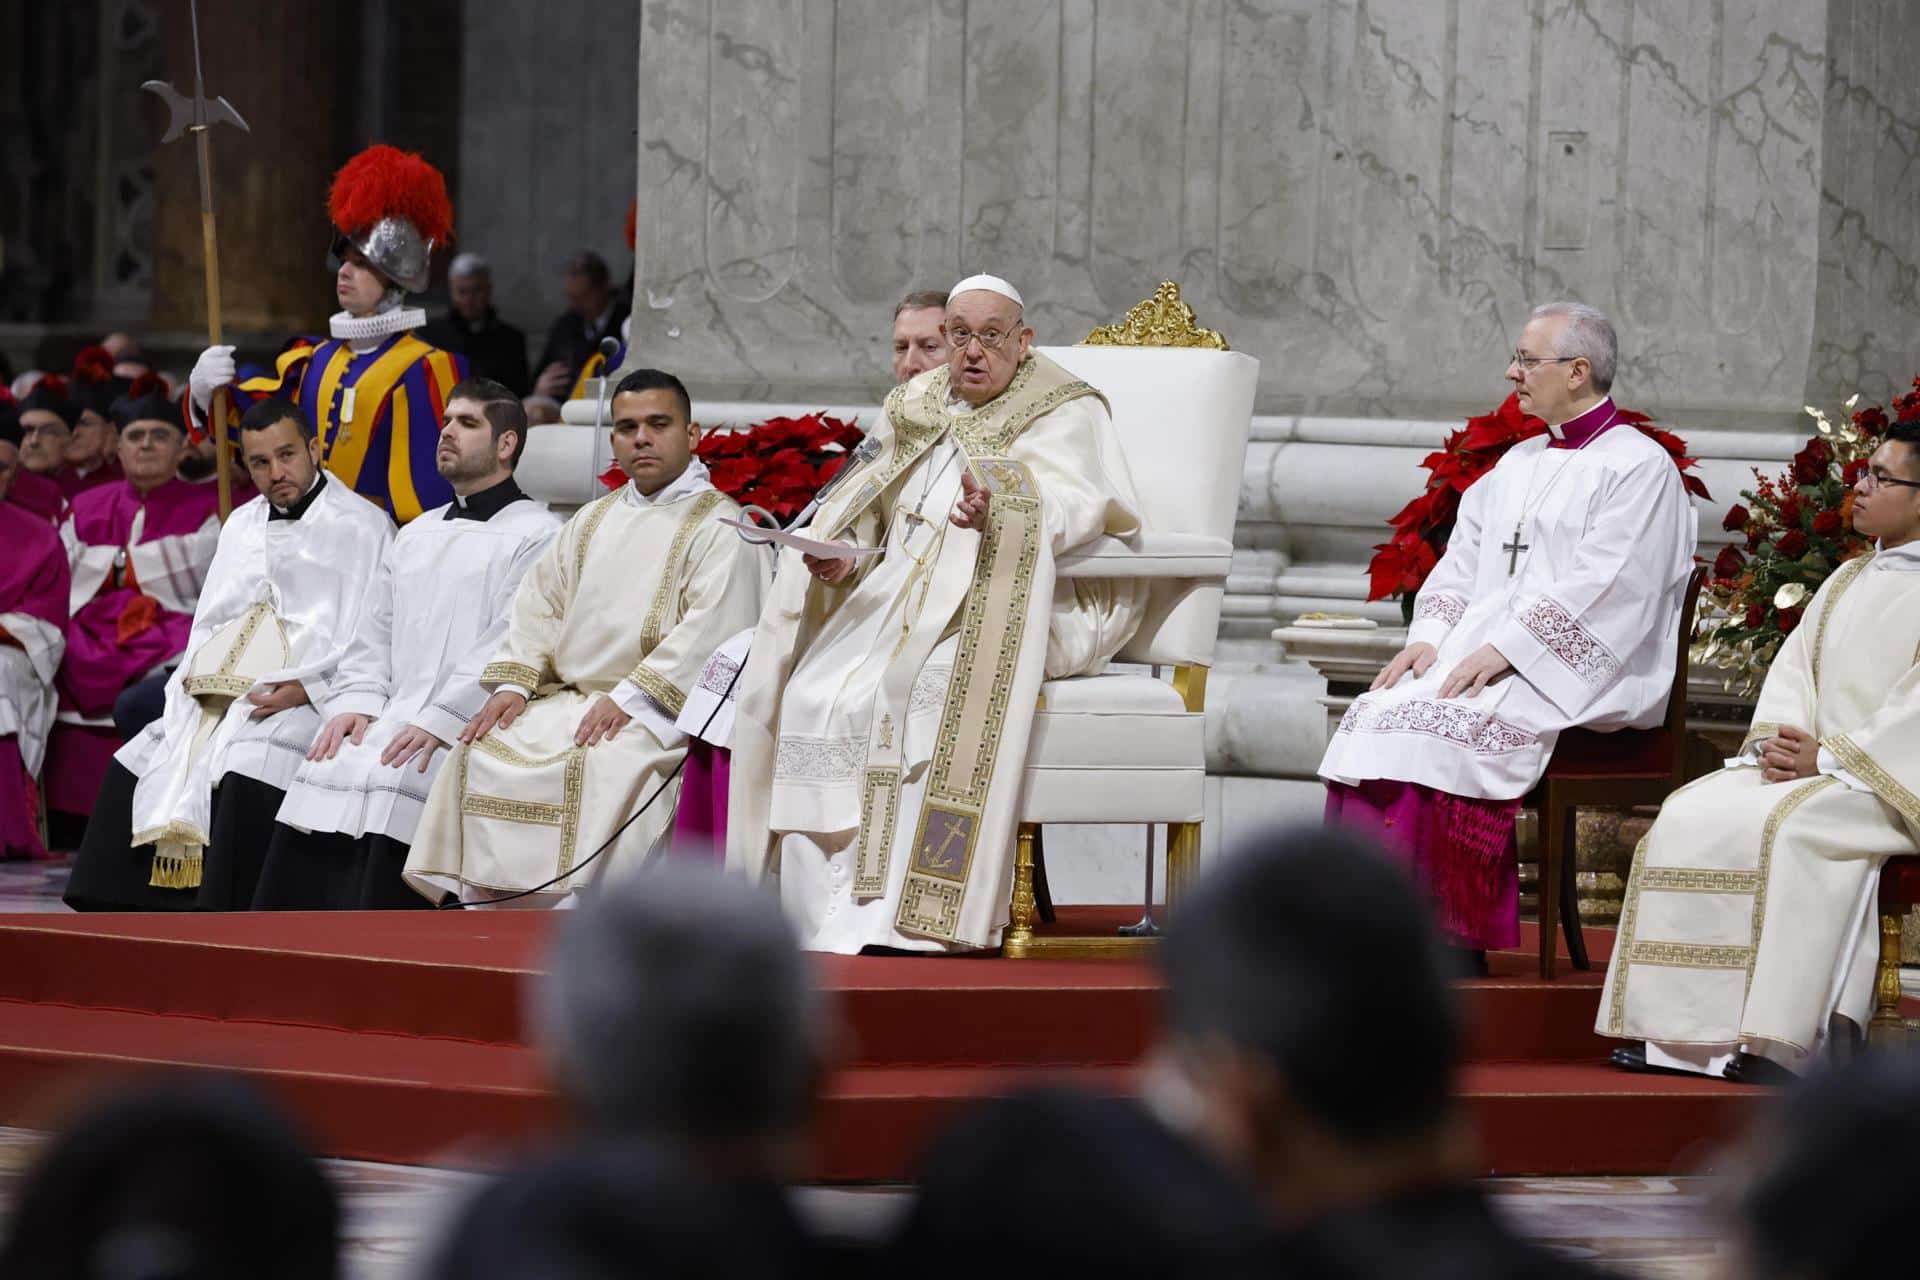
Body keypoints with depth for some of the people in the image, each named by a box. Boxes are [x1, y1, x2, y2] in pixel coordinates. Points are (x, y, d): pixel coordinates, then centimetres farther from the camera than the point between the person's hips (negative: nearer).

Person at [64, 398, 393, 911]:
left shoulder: (361, 525, 2)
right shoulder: (243, 525, 24)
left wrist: (305, 686, -17)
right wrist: (192, 681, 5)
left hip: (302, 703, -7)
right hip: (215, 698, 7)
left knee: (245, 774, -33)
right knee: (134, 766, -12)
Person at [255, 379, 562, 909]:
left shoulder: (537, 536, 2)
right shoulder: (416, 535, 27)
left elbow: (510, 647, -9)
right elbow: (374, 635, 24)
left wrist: (439, 724, -17)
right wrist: (355, 703, 4)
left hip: (468, 729, -6)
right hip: (391, 718, 6)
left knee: (387, 783, -28)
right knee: (326, 771, -16)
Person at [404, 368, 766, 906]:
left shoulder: (718, 526, -1)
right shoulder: (593, 520, 23)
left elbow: (712, 627, -14)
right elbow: (540, 603, 19)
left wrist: (630, 699, -21)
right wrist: (513, 683, 1)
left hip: (659, 714, -7)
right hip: (569, 697, 7)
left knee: (594, 764, -35)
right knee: (482, 752, -13)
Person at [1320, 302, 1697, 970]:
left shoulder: (1639, 469, -3)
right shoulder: (1518, 465, 23)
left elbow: (1600, 588, -14)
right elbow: (1462, 562, 18)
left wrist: (1503, 651, -21)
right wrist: (1430, 636, -2)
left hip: (1573, 677, -8)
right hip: (1482, 656, 8)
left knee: (1433, 729, -29)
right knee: (1376, 715, -18)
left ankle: (1451, 940, -26)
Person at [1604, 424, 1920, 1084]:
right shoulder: (1846, 582, 22)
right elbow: (1792, 668, 14)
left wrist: (1828, 758, -19)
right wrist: (1777, 741, -7)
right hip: (1806, 763, 8)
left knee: (1789, 825, -35)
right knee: (1691, 816, -15)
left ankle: (1781, 1039, -36)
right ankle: (1685, 1034, -20)